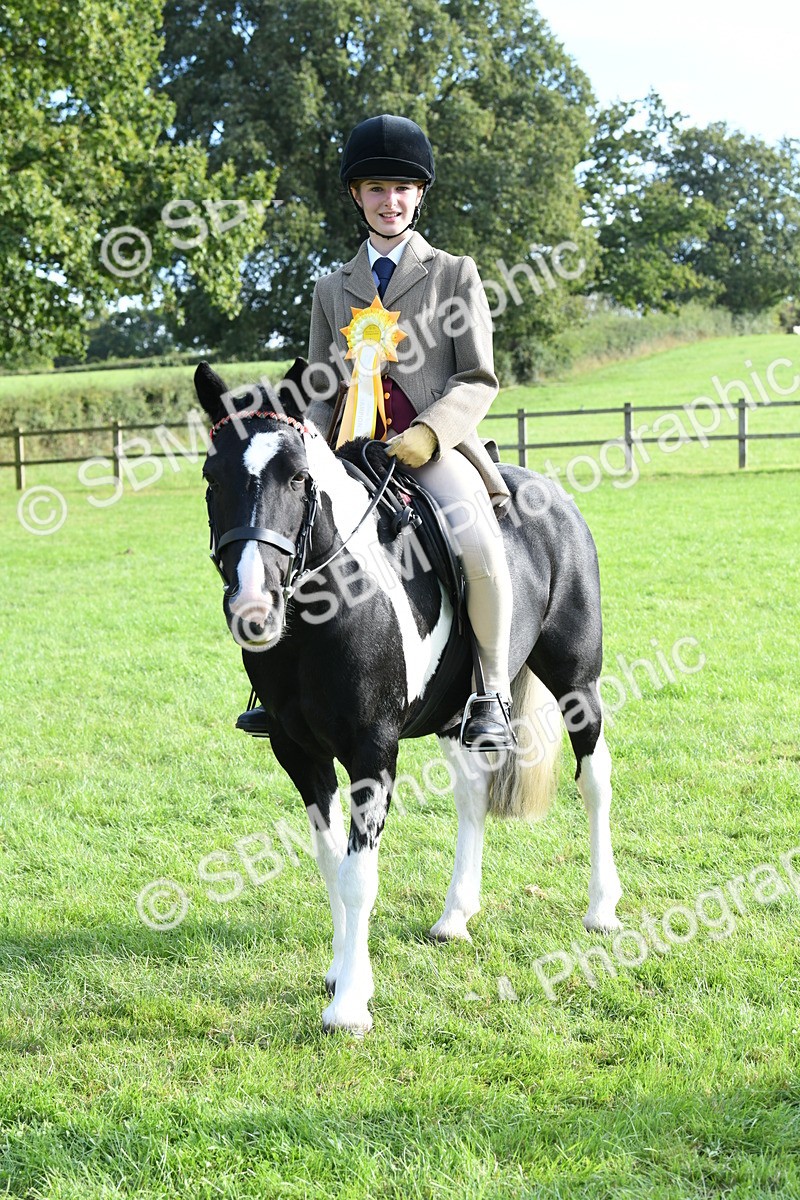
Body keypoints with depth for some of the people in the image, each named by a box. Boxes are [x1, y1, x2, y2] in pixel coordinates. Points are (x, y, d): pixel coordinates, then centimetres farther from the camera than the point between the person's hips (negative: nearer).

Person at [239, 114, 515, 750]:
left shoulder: (455, 275, 9)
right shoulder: (332, 288, 19)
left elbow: (479, 380, 2)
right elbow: (319, 389, 18)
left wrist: (428, 433, -16)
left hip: (437, 447, -4)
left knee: (480, 544, -33)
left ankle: (494, 694, -16)